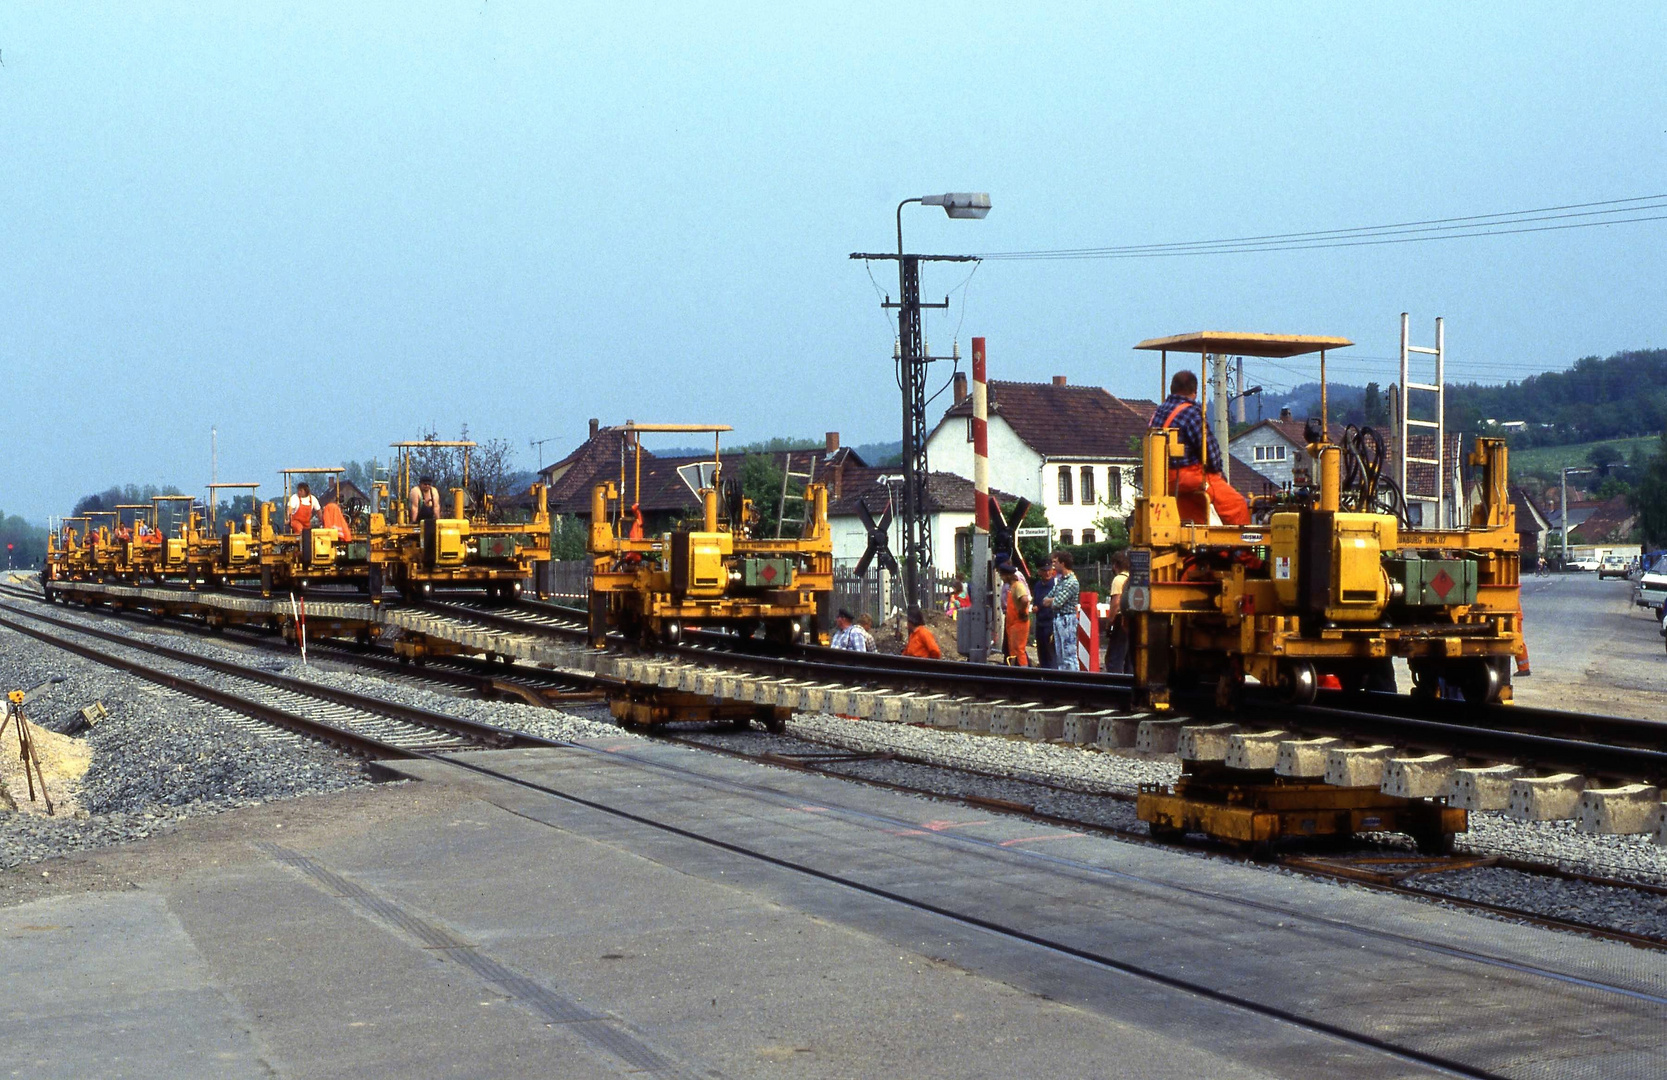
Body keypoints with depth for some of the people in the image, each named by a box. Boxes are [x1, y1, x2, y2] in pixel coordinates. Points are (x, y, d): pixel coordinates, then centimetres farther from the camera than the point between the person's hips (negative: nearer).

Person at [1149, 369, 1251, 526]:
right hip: (1189, 475, -9)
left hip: (1166, 478, 9)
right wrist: (1217, 469, 3)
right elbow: (1208, 446, -15)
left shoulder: (1158, 412, 11)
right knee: (1236, 505, -2)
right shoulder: (1190, 412, -15)